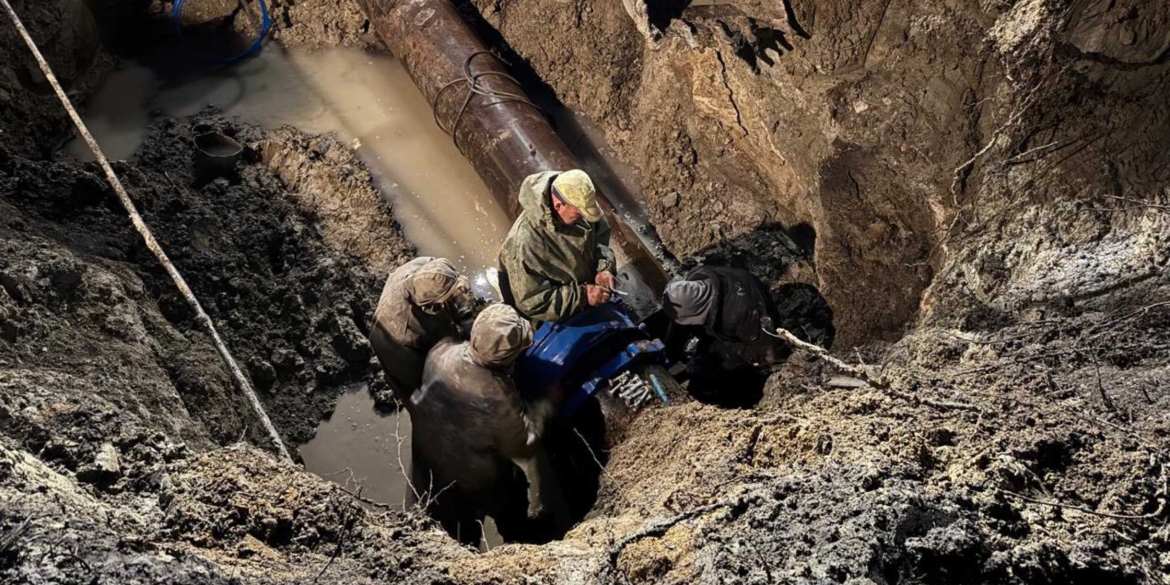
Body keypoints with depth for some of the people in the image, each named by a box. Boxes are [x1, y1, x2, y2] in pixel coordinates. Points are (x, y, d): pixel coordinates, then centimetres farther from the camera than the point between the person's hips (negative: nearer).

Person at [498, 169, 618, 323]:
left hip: (588, 286, 6)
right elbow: (532, 304, -31)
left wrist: (603, 268, -17)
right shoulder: (525, 243, -38)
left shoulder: (576, 204, -20)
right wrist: (582, 296, -34)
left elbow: (601, 233, 1)